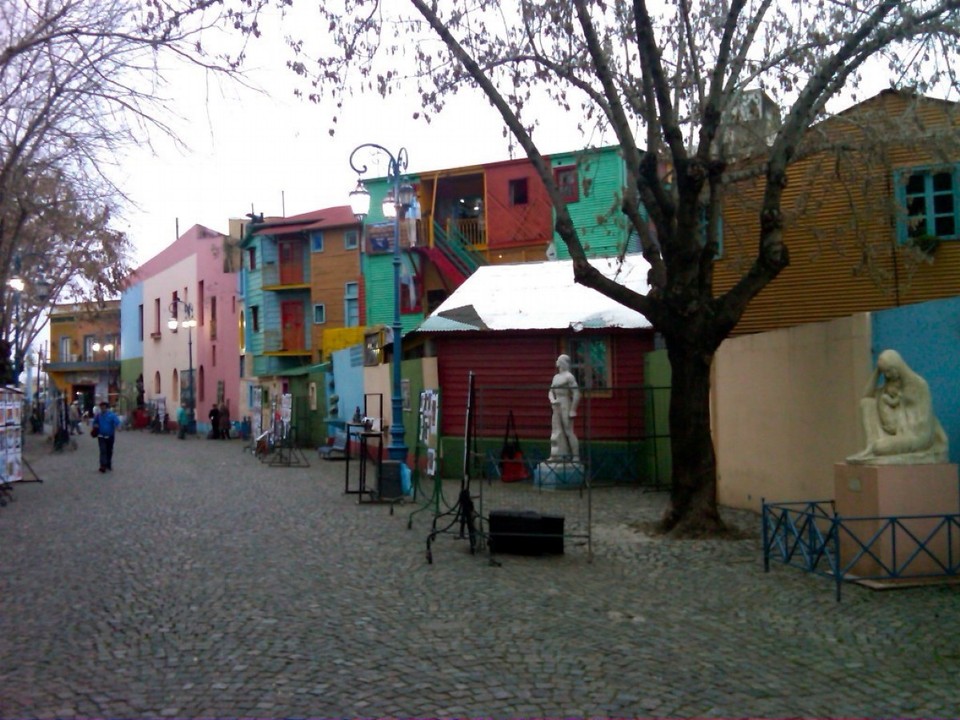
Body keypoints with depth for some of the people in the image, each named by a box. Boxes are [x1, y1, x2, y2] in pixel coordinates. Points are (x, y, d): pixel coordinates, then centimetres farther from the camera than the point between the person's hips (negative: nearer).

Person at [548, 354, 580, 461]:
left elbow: (576, 394, -15)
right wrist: (552, 400, -3)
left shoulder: (569, 377, -10)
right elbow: (551, 392, 19)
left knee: (569, 431, -4)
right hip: (557, 407, 8)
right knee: (556, 431, 6)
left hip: (566, 405, -8)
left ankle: (576, 456, 4)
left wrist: (573, 410, -17)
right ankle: (556, 455, 7)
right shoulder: (556, 377, 14)